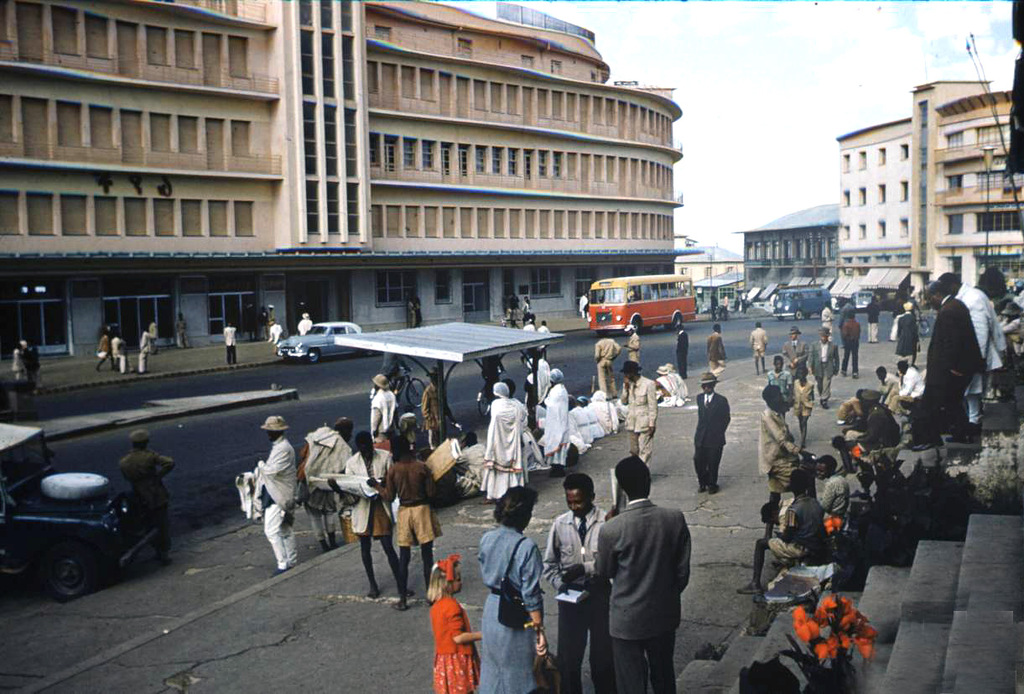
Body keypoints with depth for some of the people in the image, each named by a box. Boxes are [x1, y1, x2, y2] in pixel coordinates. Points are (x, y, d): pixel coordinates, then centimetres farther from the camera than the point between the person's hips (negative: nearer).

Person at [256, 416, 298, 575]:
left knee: (272, 530, -11)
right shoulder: (277, 446, 13)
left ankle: (283, 564, -5)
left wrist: (261, 465, -9)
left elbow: (272, 470, -26)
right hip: (273, 493, 11)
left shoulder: (284, 448, -20)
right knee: (284, 530, 17)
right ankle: (292, 561, 26)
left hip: (278, 495, -11)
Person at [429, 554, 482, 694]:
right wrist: (481, 635, -15)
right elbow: (458, 637, -23)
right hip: (457, 660, -9)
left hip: (443, 658, 9)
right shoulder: (452, 606, -23)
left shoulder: (437, 604, 5)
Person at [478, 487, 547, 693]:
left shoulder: (486, 539, -3)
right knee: (519, 675, 11)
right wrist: (539, 630, -12)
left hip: (492, 608, 6)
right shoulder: (526, 547, -22)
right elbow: (531, 596, -19)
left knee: (492, 671, 20)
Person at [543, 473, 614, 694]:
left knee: (603, 654, 10)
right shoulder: (560, 524, -1)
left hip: (600, 594, -2)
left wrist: (585, 568, -22)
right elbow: (550, 563, 7)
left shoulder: (606, 523, -12)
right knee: (568, 655, 8)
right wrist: (560, 584, -8)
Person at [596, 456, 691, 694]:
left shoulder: (611, 530, -23)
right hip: (665, 614, 3)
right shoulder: (675, 519, -14)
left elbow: (603, 572, -4)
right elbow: (683, 571, -4)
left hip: (628, 620, -3)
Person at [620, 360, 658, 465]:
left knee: (644, 451, -2)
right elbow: (624, 402, 5)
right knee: (634, 451, 13)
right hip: (632, 423, 7)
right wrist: (626, 387, -8)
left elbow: (653, 406, -13)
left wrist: (652, 425, -15)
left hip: (645, 423, -7)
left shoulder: (648, 384, -14)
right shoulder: (629, 384, 5)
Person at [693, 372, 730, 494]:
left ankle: (712, 484, 20)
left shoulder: (721, 400, -7)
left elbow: (726, 418, 1)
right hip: (700, 438, 4)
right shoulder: (699, 398, 6)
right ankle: (702, 483, 23)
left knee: (713, 464, 3)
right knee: (698, 461, 4)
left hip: (715, 438, -3)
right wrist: (701, 430, 12)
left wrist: (719, 432, 0)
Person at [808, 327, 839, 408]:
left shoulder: (833, 346, 0)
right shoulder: (815, 345, 2)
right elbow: (811, 356, 0)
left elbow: (836, 358, 7)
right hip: (818, 368, 2)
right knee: (820, 385, 12)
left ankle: (825, 400, -5)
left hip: (828, 368, -2)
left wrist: (836, 369, 7)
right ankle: (821, 397, 33)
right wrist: (810, 366, -12)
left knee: (826, 384, -9)